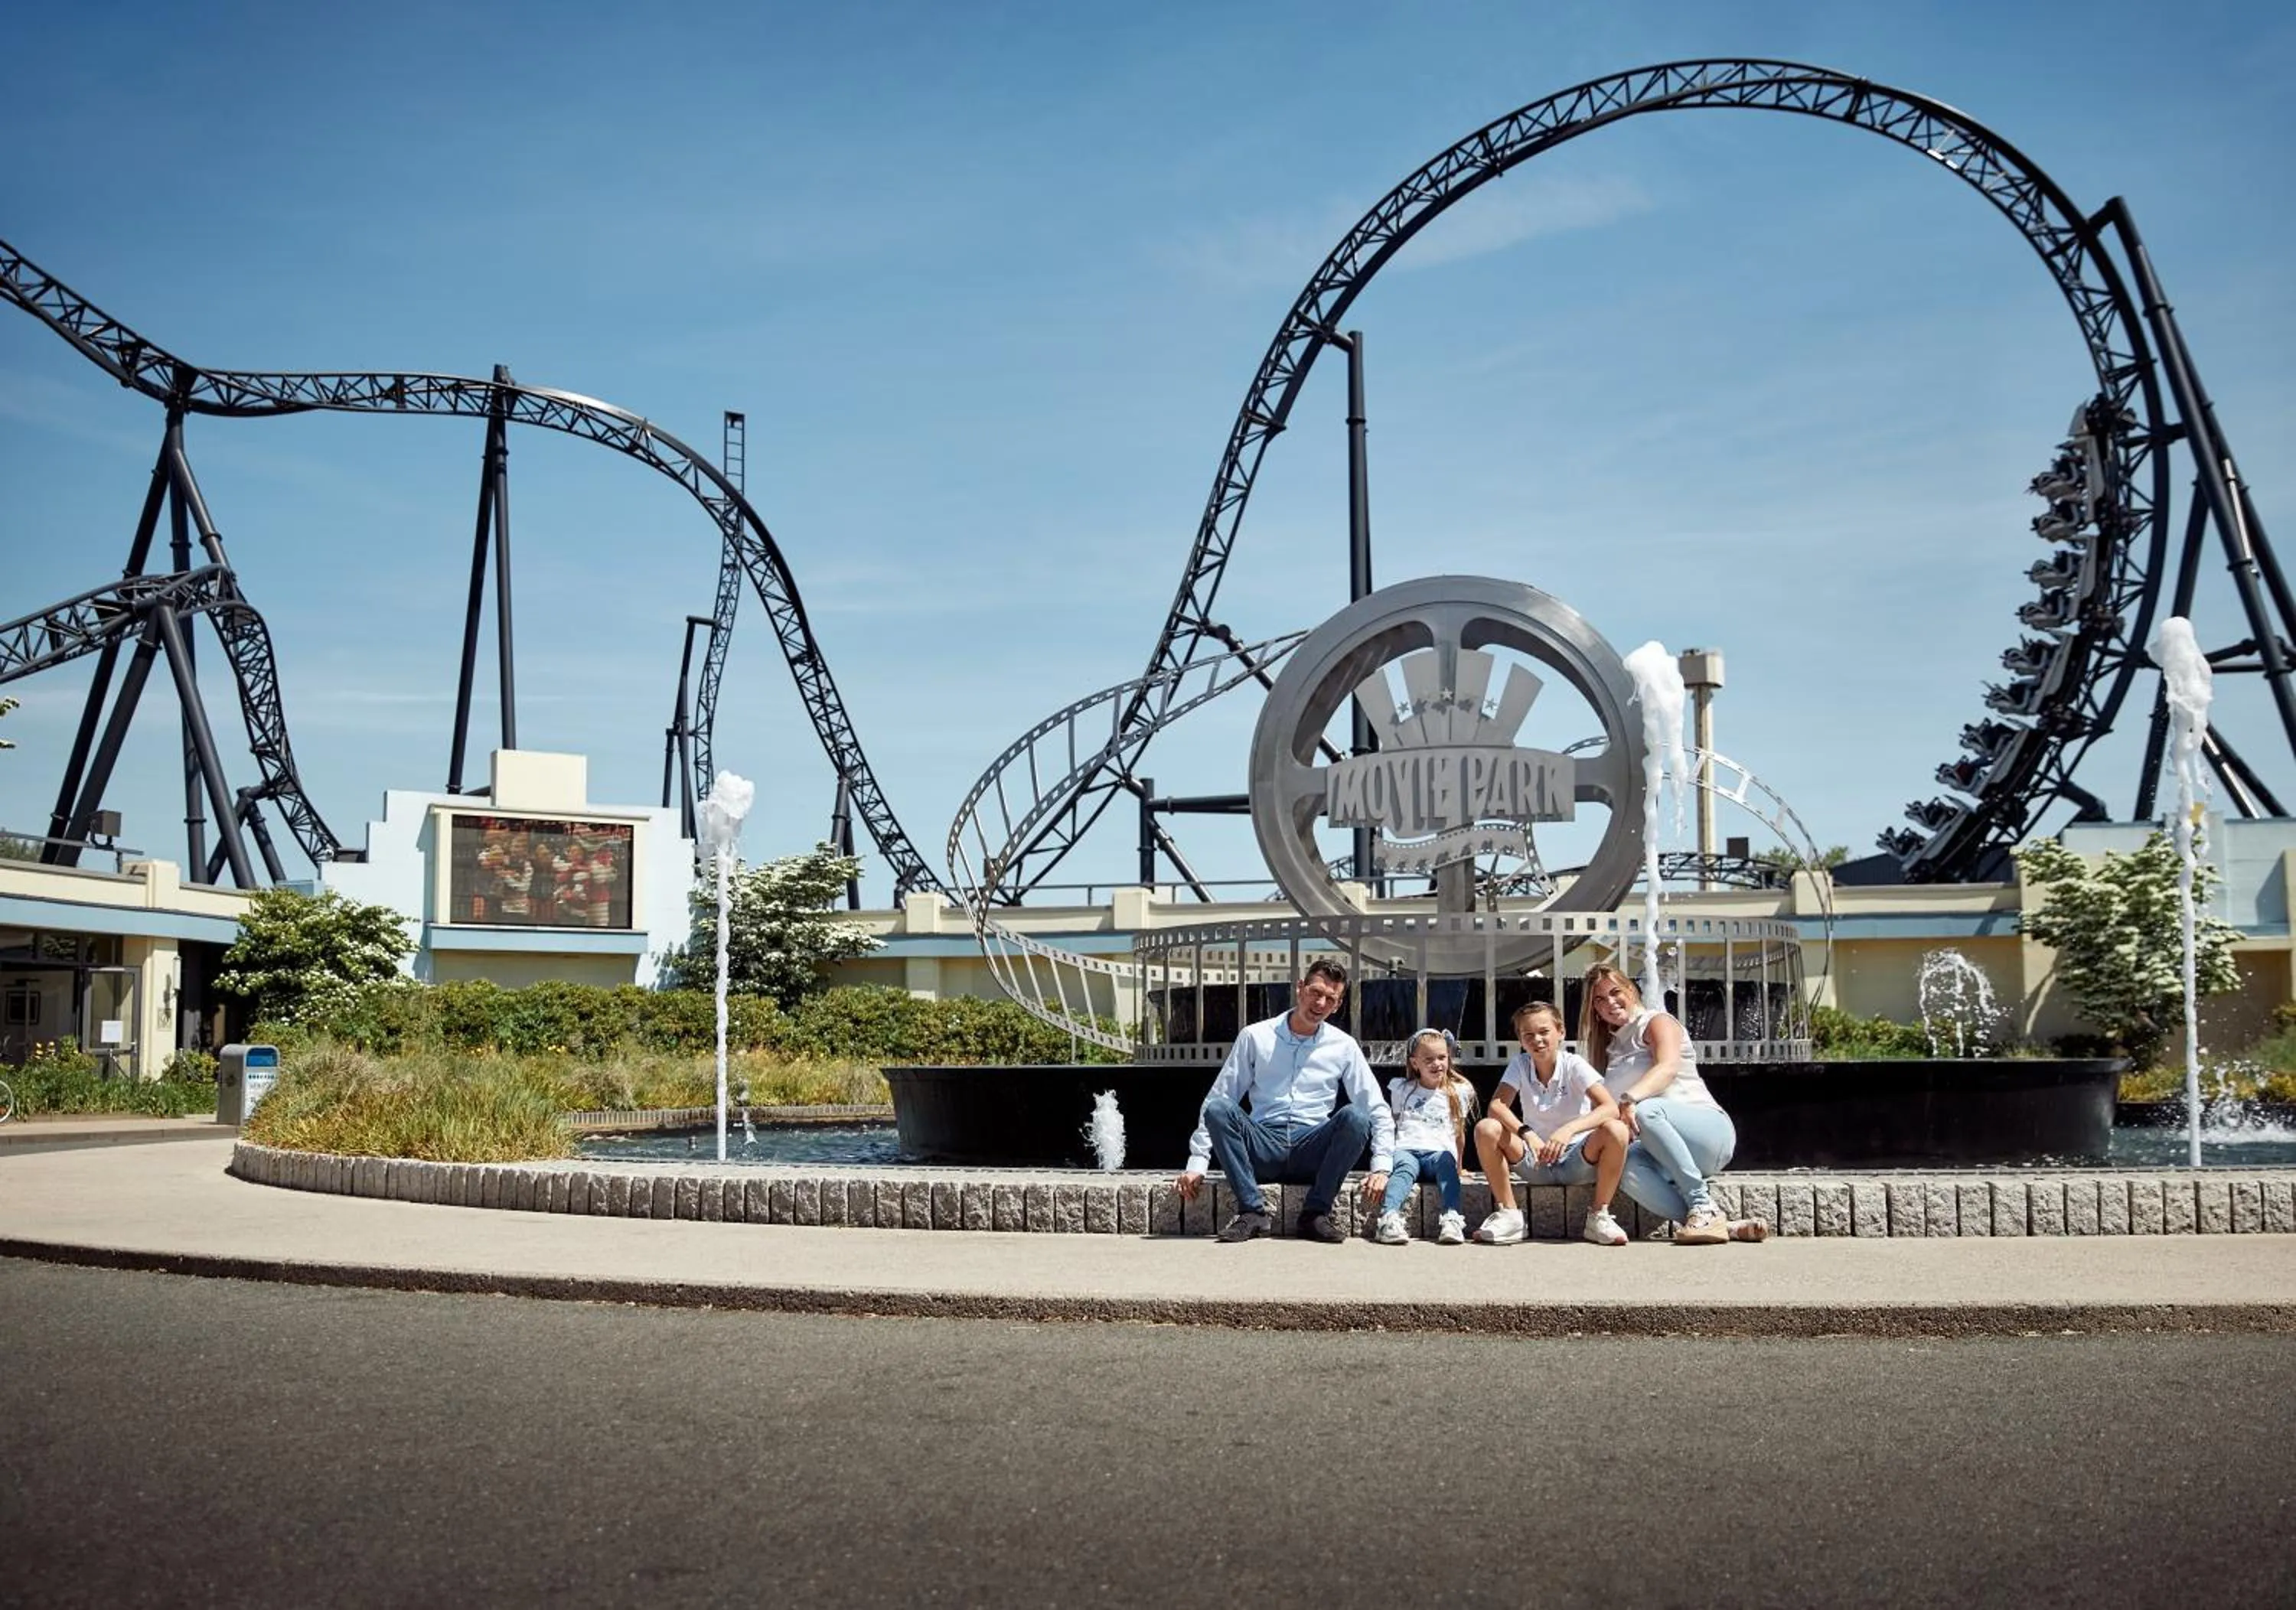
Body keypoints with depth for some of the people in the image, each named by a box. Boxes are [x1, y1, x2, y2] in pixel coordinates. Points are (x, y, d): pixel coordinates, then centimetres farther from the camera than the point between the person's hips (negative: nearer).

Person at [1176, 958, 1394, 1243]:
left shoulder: (1343, 1046, 8)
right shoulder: (1255, 1037, 6)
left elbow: (1377, 1110, 6)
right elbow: (1217, 1100, 5)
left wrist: (1381, 1167, -9)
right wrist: (1197, 1162, -4)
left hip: (1313, 1151, 0)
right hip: (1263, 1149, 0)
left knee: (1354, 1116, -28)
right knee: (1218, 1109, -27)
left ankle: (1316, 1212, -18)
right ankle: (1253, 1211, -23)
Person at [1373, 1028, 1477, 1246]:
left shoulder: (1458, 1092, 20)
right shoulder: (1402, 1089, 21)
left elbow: (1459, 1132, 22)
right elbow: (1391, 1125, 22)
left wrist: (1459, 1165, 20)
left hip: (1440, 1150, 0)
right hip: (1406, 1148, 0)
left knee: (1447, 1165, -35)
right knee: (1405, 1169, -34)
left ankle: (1452, 1219, -52)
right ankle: (1389, 1217, -55)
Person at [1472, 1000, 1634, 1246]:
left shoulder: (1574, 1065, -9)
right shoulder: (1519, 1064, -2)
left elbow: (1611, 1108, -23)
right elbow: (1497, 1105, -16)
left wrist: (1569, 1129, -40)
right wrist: (1527, 1133, -35)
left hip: (1577, 1161, -2)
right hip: (1535, 1162, 2)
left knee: (1615, 1130, -30)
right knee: (1485, 1129, -21)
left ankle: (1599, 1216, -14)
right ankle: (1508, 1215, -10)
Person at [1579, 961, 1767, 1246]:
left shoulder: (1656, 1022, 3)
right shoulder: (1611, 1046, 24)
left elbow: (1669, 1067, -20)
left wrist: (1631, 1099, -38)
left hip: (1711, 1130, -4)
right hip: (1664, 1151, 4)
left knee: (1646, 1110, -38)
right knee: (1628, 1171, -34)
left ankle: (1704, 1206, -36)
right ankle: (1726, 1227, -37)